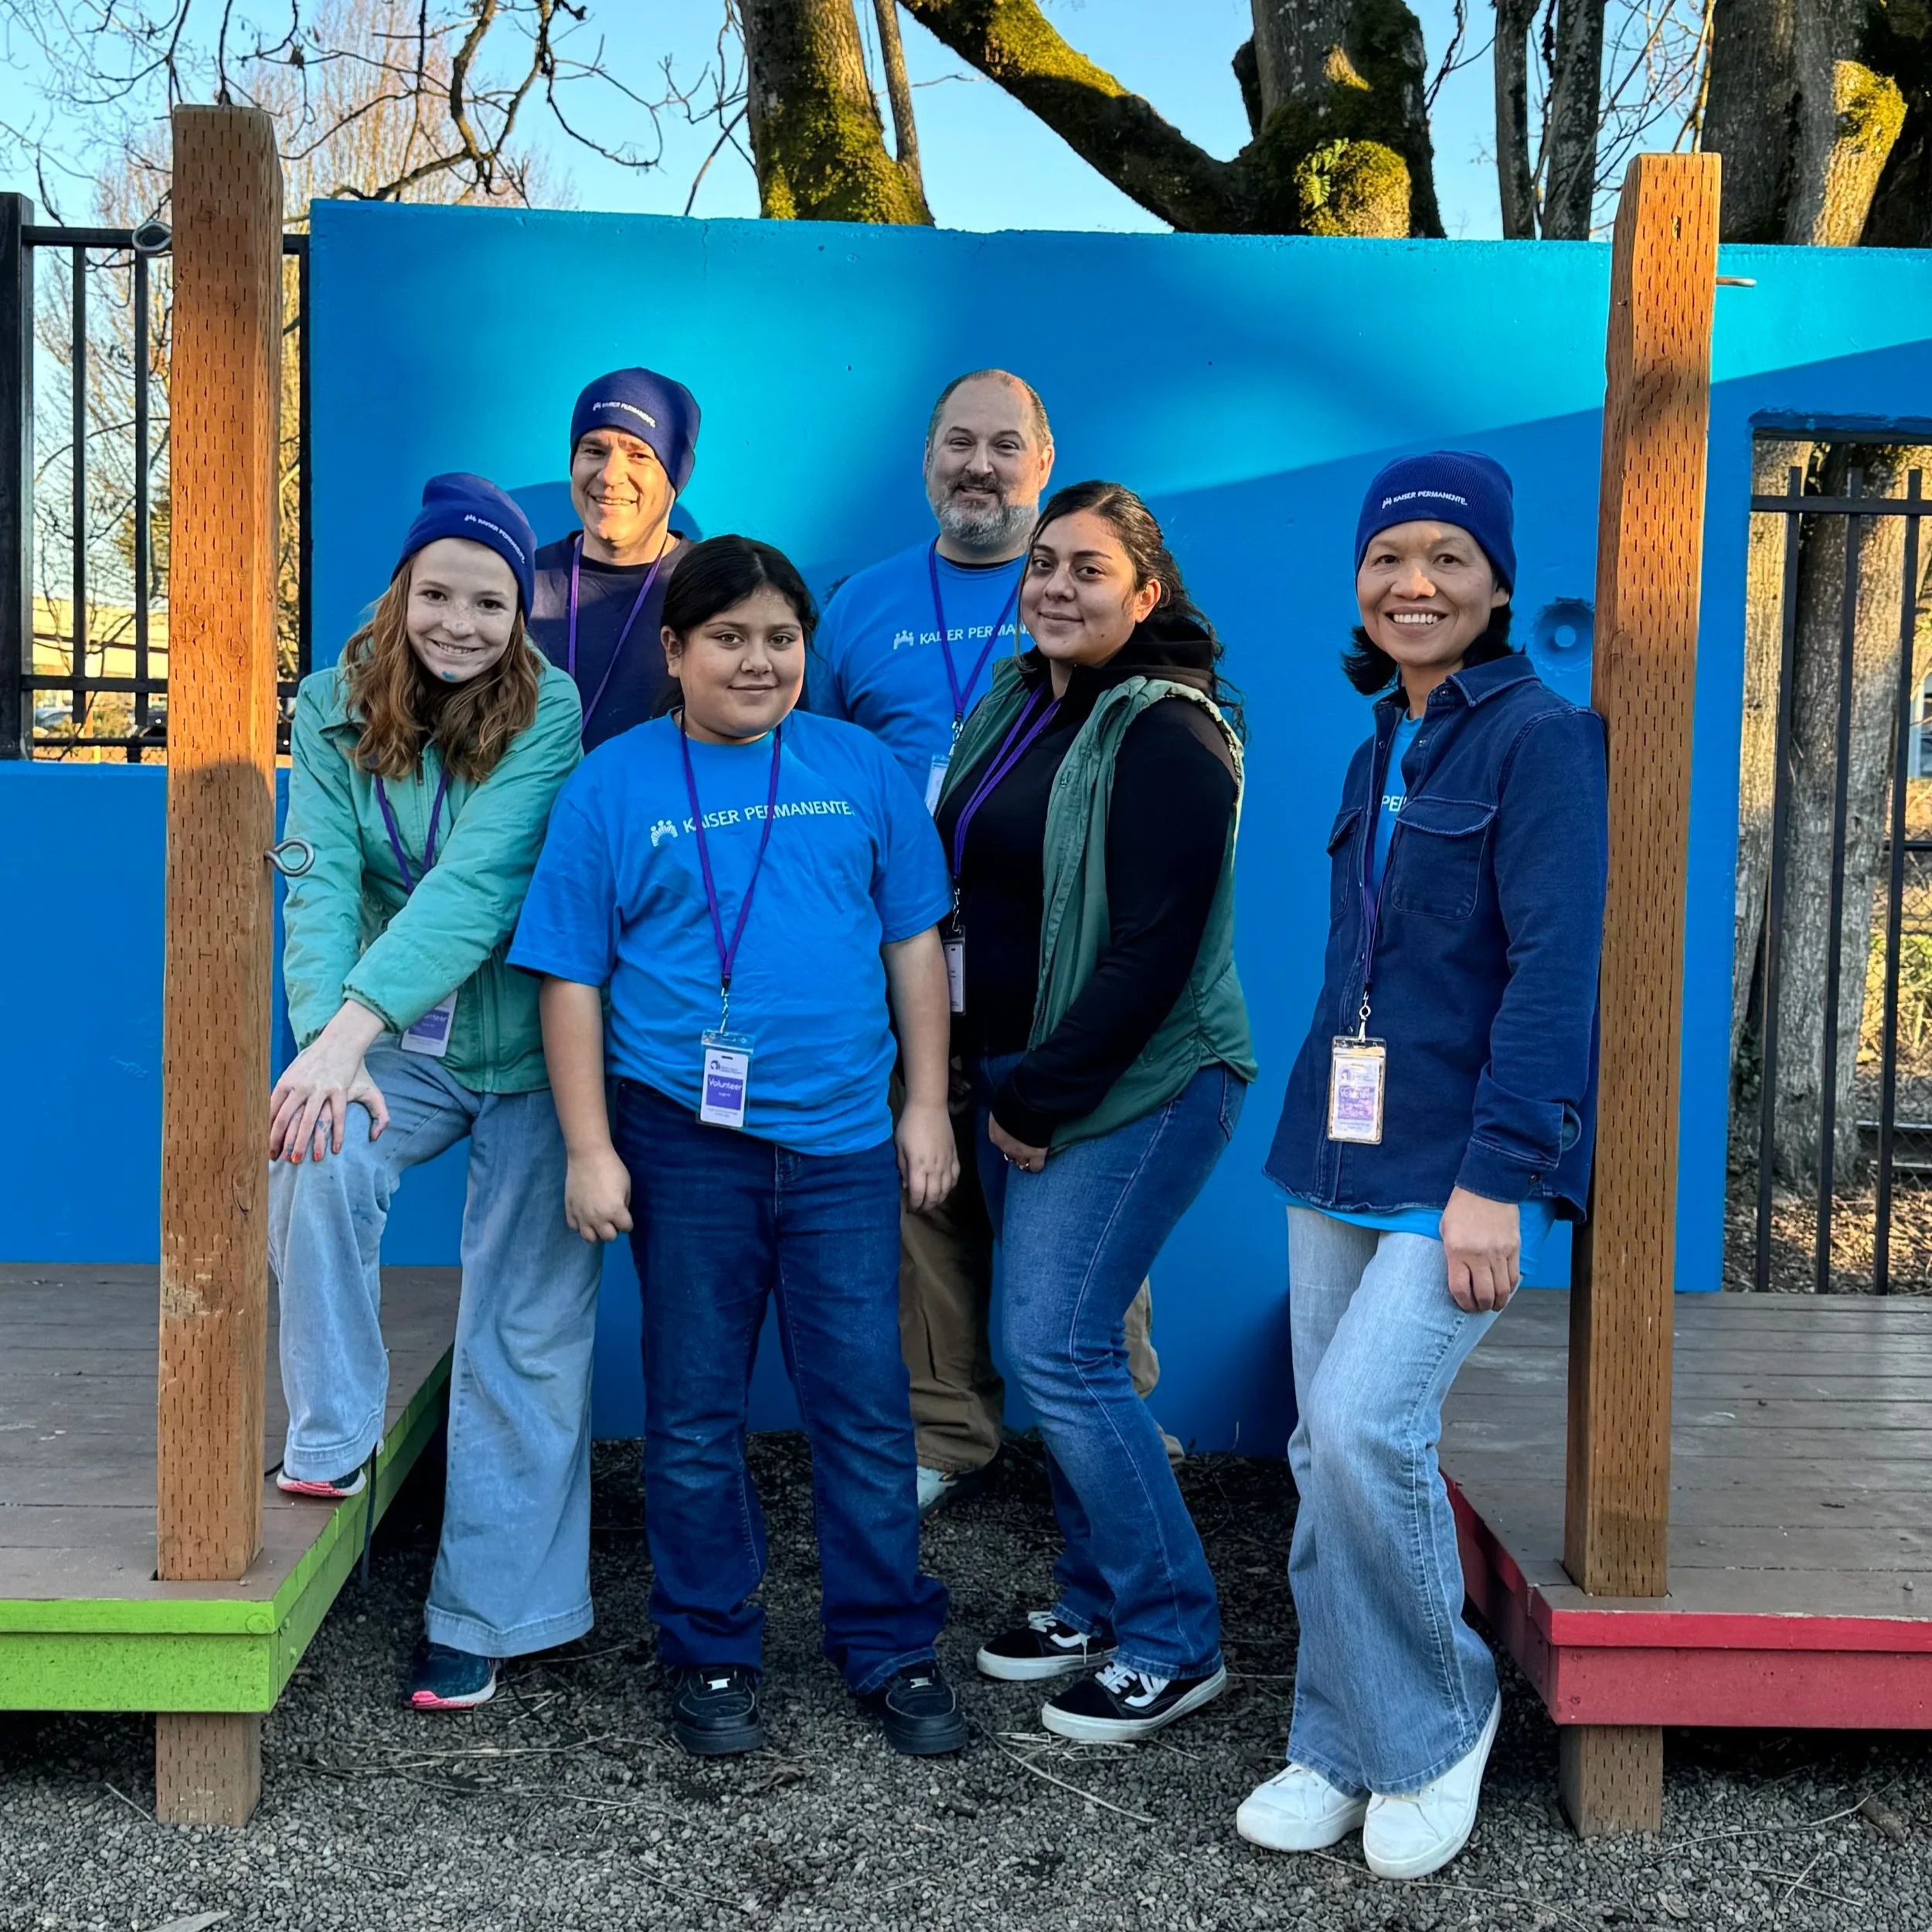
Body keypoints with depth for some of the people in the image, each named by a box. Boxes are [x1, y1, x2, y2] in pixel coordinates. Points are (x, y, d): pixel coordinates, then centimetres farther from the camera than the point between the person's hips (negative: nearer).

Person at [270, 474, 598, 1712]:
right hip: (404, 1043, 3)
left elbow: (477, 882, -27)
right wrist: (325, 1044, -31)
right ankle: (335, 1439, -6)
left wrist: (348, 1026, -37)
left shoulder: (548, 710, -15)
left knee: (525, 1332, 0)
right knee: (316, 1158, -28)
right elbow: (325, 880, -15)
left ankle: (486, 1615, 13)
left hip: (532, 1046, -2)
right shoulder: (336, 707, -4)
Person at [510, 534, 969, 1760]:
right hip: (684, 1144, -1)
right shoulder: (614, 784, 0)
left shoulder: (861, 768, 4)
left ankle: (892, 1649, 23)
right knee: (695, 1418, 11)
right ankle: (712, 1656, 27)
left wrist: (928, 1107, 6)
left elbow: (914, 941, 9)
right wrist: (591, 1148, -4)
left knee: (867, 1408, 7)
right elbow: (573, 979, 0)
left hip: (844, 1142, 1)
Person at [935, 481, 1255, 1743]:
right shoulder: (1023, 703, 11)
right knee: (1061, 1343, 13)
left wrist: (1041, 1095, -14)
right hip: (1024, 1079, 8)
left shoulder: (1168, 736, -15)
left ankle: (1174, 1642, 6)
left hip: (1137, 1083, -8)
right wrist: (1005, 1087, 9)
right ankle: (1097, 1603, 28)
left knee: (1058, 1345, -9)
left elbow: (1155, 951, -19)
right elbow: (971, 882, 16)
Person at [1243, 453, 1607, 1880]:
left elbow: (1556, 970, -16)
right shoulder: (1380, 753, 15)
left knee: (1366, 1424, -18)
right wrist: (1328, 1136, 16)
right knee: (1327, 1452, 7)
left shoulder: (1541, 738, -8)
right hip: (1342, 1150, 7)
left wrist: (1496, 1177, -21)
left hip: (1469, 1165, -7)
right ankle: (1342, 1749, 22)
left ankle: (1440, 1717, 6)